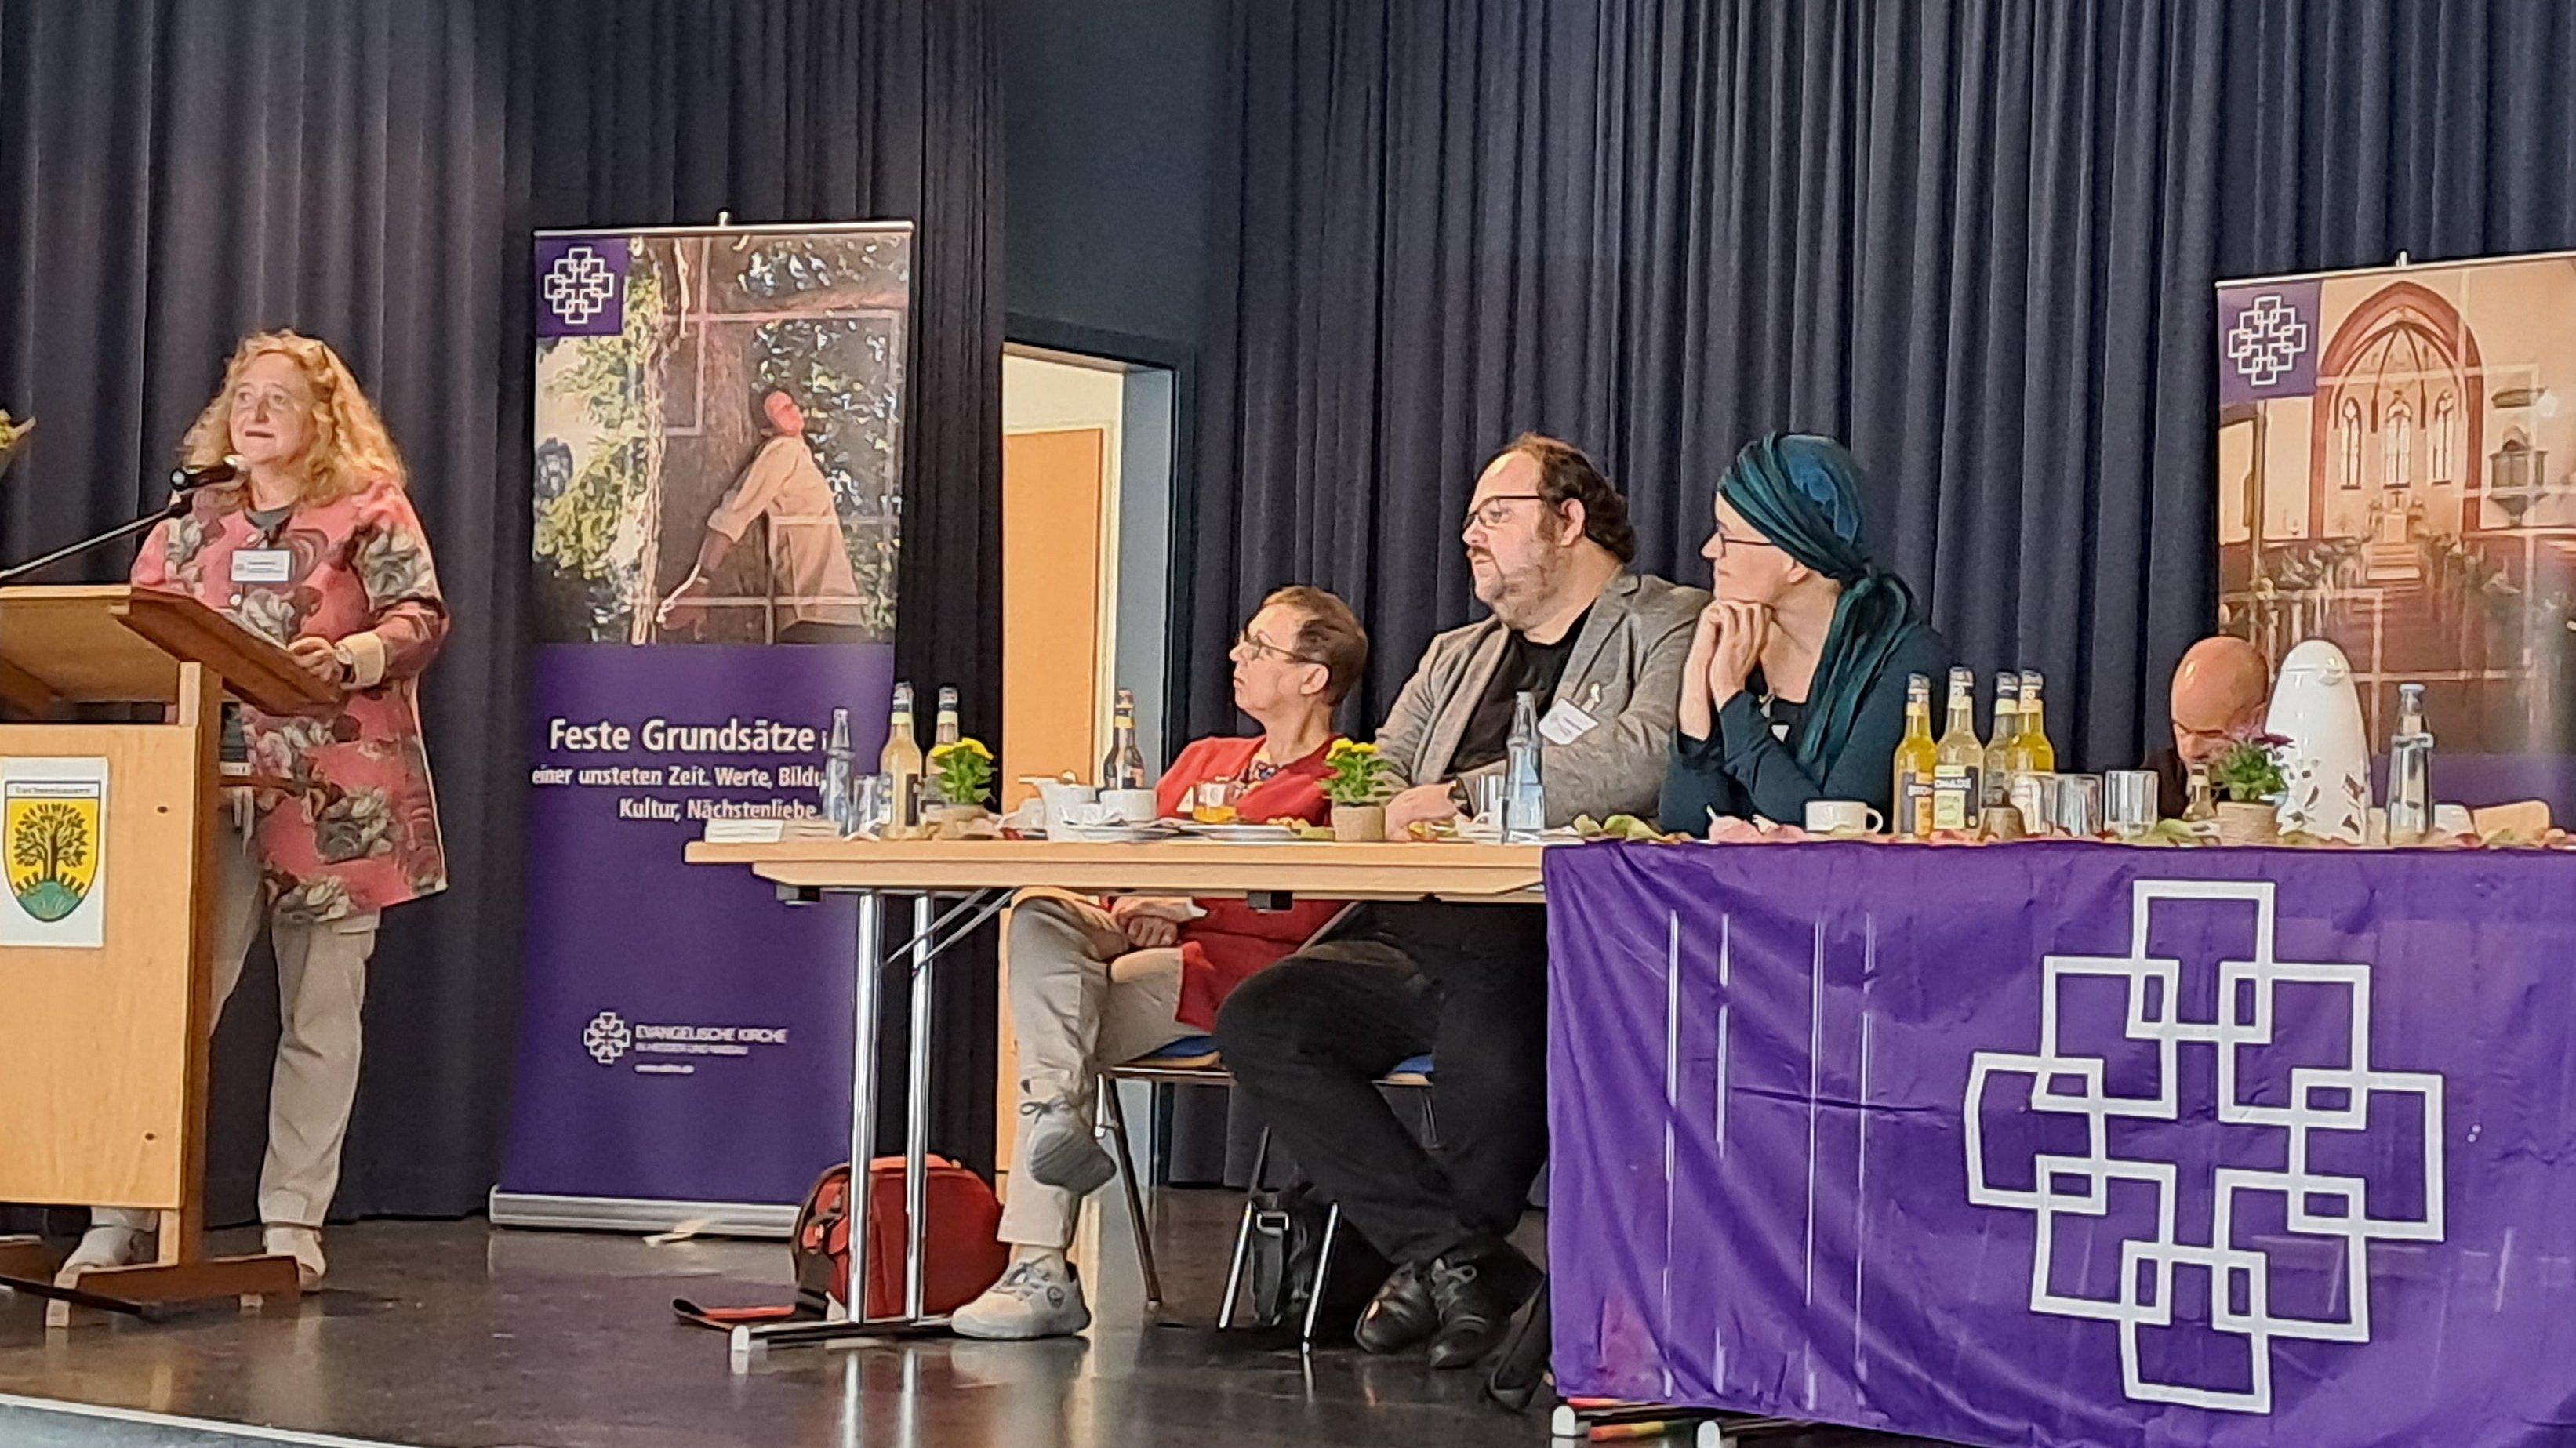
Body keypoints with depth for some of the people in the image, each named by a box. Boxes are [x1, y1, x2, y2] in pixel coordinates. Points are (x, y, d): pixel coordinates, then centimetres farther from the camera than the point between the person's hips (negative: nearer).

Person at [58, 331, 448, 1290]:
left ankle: (294, 1224, 9)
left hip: (336, 799, -2)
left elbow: (420, 618, -4)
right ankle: (121, 1219, -4)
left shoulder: (369, 510, 4)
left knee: (320, 1017, 2)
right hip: (211, 788, 2)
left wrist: (346, 659, -21)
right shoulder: (194, 521, 17)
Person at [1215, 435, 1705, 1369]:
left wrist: (1459, 797, -14)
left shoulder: (1668, 628, 3)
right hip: (1412, 934, 8)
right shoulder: (1456, 659, 29)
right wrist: (1379, 807, -2)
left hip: (1558, 940, -7)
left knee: (1484, 1037, -39)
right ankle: (1457, 1257, -12)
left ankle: (1454, 1250, -8)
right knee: (1259, 1022, -16)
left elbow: (1646, 759, -17)